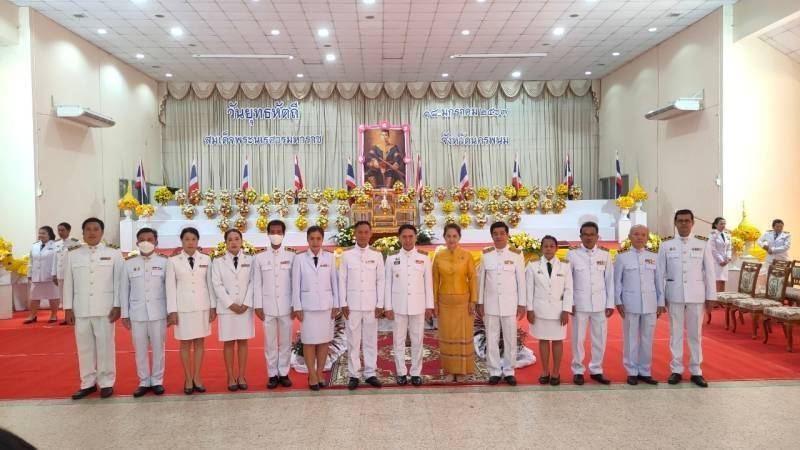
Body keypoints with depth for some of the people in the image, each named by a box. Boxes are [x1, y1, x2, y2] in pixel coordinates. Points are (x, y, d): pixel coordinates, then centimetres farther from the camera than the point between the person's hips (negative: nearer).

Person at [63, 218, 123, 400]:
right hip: (80, 309, 3)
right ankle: (88, 383, 19)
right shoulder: (72, 255, 9)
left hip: (105, 309, -2)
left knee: (105, 346, 2)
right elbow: (68, 283, 8)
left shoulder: (114, 254, 2)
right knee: (84, 347, 8)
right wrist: (68, 308, 4)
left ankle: (106, 383, 12)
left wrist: (117, 306, -6)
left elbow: (118, 282, -1)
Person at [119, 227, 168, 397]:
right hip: (137, 314, 1)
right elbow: (124, 290, 7)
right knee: (140, 350, 8)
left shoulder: (164, 262, 0)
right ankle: (144, 382, 21)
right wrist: (125, 314, 5)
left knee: (158, 349, 7)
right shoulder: (129, 263, 4)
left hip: (158, 313, -1)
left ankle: (157, 381, 19)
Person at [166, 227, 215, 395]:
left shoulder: (206, 259, 4)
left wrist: (213, 307, 3)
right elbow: (171, 287, -1)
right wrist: (172, 310, -5)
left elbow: (210, 284, 6)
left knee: (199, 343, 7)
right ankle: (188, 379, 14)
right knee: (185, 344, 5)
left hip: (202, 306, 2)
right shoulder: (173, 261, 0)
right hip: (183, 308, -1)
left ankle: (197, 378, 16)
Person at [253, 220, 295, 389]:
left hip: (286, 306, 0)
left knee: (285, 342, 6)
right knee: (270, 342, 6)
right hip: (267, 307, 0)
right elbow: (257, 284, 4)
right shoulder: (260, 257, 4)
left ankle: (283, 373, 16)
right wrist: (258, 306, -1)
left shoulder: (291, 256, 2)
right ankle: (272, 374, 15)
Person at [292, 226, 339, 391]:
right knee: (309, 341, 3)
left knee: (324, 340, 6)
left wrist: (336, 304, 2)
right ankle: (312, 375, 13)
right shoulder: (299, 258, -1)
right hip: (308, 305, -1)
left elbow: (334, 282, 4)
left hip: (326, 305, 1)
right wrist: (297, 307, -4)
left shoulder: (330, 257, 2)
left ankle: (320, 373, 18)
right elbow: (296, 284, -1)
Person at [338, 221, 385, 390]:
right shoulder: (347, 255, 1)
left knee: (371, 340, 6)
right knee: (353, 340, 4)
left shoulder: (377, 255, 3)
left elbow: (381, 281, 4)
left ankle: (370, 373, 15)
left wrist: (380, 304, 0)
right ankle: (353, 375, 13)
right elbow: (342, 280, 2)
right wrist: (343, 303, -3)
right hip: (352, 305, -1)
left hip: (371, 305, 1)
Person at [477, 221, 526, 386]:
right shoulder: (486, 255, 2)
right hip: (490, 303, 1)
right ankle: (494, 371, 16)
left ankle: (509, 371, 18)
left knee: (510, 339, 5)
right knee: (491, 339, 6)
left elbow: (521, 281, 0)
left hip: (510, 304, -1)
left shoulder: (516, 255, -2)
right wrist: (480, 303, 3)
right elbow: (481, 280, 5)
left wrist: (522, 304, -2)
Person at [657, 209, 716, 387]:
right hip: (674, 295, 0)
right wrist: (661, 298, -1)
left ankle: (696, 371, 17)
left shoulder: (703, 245, 2)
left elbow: (709, 271, 4)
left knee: (695, 333, 7)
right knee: (675, 333, 7)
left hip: (696, 295, 0)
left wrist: (710, 295, 1)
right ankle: (676, 370, 16)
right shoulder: (666, 245, 1)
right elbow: (660, 273, 2)